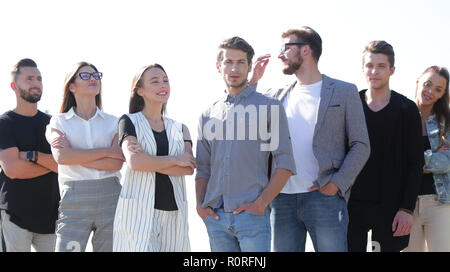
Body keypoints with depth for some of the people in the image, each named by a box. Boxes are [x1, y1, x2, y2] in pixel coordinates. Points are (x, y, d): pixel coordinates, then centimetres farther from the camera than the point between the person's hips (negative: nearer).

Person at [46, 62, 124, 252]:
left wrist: (75, 155, -9)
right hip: (74, 202, -1)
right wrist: (107, 151, -9)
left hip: (111, 200, 2)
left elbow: (116, 163, -5)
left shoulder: (113, 122, 10)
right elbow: (61, 156, -11)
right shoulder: (59, 121, 9)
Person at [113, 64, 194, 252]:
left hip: (174, 212, 4)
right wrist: (175, 160, -4)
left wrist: (149, 161, -10)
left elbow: (189, 168, -1)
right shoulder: (130, 122, 5)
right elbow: (134, 161, -12)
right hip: (138, 212, -4)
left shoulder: (179, 128, 16)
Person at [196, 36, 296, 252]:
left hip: (252, 214, -4)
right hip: (215, 217, 4)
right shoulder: (208, 115, 15)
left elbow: (285, 164, -2)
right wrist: (200, 204, 3)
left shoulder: (269, 107, 3)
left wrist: (261, 203, -11)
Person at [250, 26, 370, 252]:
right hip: (282, 200, 4)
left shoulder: (343, 92, 5)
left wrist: (336, 184, -10)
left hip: (324, 197, -4)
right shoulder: (277, 96, 16)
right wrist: (252, 81, 6)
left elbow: (361, 146, 2)